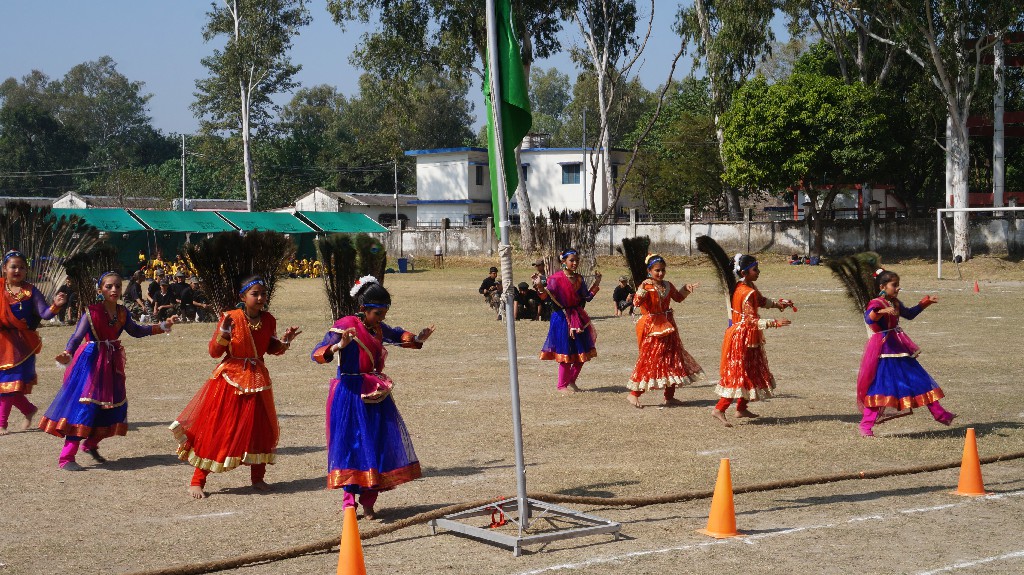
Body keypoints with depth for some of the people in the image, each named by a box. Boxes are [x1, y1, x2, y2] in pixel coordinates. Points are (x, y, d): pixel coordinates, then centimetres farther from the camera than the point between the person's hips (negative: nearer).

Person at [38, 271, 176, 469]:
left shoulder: (122, 312, 5)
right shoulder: (92, 312, -15)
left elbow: (136, 331, 22)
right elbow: (77, 336, -23)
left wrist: (163, 326, 19)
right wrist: (68, 354, -43)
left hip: (112, 364, 7)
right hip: (91, 362, -7)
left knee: (113, 406, 10)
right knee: (84, 406, -15)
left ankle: (91, 444, 35)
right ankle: (66, 458, -11)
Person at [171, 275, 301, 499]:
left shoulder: (268, 320, 1)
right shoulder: (231, 318, -12)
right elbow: (214, 352, -10)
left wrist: (284, 341, -4)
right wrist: (223, 334, -27)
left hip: (257, 379, 5)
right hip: (230, 379, -4)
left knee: (260, 429, 9)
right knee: (216, 430, -3)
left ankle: (258, 478, 26)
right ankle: (197, 482, 5)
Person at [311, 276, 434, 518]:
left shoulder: (378, 328, 10)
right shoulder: (345, 326, -11)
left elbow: (397, 335, 33)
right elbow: (317, 353, -20)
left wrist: (417, 339, 14)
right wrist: (339, 346, -39)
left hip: (375, 396, 7)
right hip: (350, 395, -7)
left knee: (379, 443, 4)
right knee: (351, 442, -6)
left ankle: (368, 502, 13)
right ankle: (349, 501, 1)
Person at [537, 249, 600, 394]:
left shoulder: (579, 279, 9)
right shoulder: (556, 278, -9)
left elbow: (587, 297, 10)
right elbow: (548, 296, -15)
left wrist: (596, 283, 8)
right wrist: (540, 287, -31)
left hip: (578, 318, 6)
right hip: (563, 318, -6)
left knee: (582, 354, 8)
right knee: (565, 353, -2)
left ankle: (571, 381, 26)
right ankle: (562, 385, 12)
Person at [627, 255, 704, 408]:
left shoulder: (667, 286, 9)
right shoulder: (645, 286, -12)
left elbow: (678, 297, 27)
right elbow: (636, 302, -28)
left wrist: (686, 289, 11)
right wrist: (640, 294, -45)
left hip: (667, 326, 7)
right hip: (651, 327, -7)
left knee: (672, 358, 10)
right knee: (648, 358, -8)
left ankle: (669, 396, 21)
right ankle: (634, 393, 0)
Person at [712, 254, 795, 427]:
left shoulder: (750, 287, 7)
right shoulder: (747, 293, -24)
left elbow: (761, 300, 24)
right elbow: (752, 320, -27)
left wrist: (778, 304, 11)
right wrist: (774, 322, -28)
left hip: (749, 337, 10)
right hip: (742, 337, -10)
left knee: (751, 372, 16)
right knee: (739, 374, -7)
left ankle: (741, 408, 25)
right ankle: (719, 409, -5)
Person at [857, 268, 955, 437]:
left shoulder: (895, 303, 13)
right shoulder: (876, 304, -13)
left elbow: (909, 314, 33)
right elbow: (868, 318, -34)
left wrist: (925, 303, 30)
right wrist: (882, 312, -52)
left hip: (900, 349, 9)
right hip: (883, 351, -8)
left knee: (919, 380, 13)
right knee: (878, 386, -10)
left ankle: (939, 413, 23)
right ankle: (866, 424, -3)